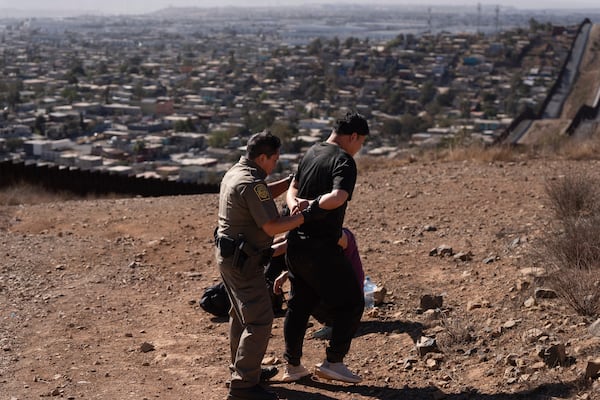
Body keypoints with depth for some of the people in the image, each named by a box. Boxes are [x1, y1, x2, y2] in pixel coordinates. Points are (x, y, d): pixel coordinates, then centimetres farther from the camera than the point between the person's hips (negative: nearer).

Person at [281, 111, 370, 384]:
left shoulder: (311, 153, 12)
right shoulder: (344, 161, -15)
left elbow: (292, 189, 11)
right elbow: (338, 197, -31)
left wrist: (296, 203, -10)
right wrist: (313, 205, -16)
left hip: (296, 244, 9)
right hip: (321, 248, -9)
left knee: (300, 304, 18)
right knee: (350, 302, 5)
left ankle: (292, 366, 24)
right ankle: (333, 362, 5)